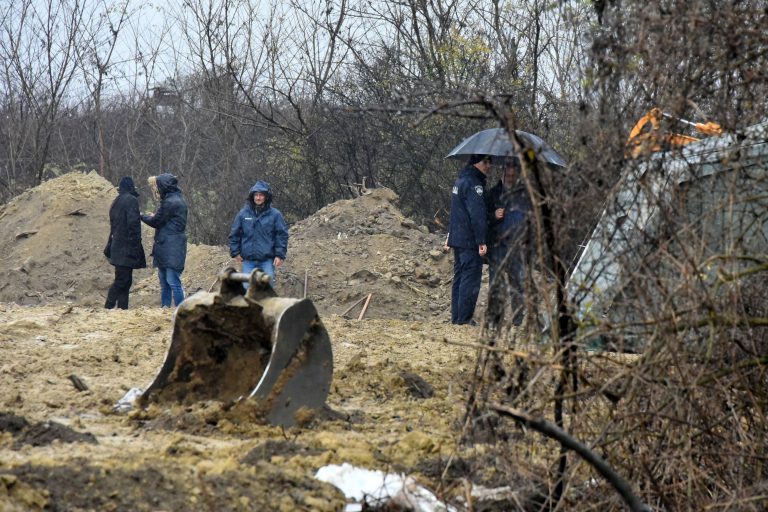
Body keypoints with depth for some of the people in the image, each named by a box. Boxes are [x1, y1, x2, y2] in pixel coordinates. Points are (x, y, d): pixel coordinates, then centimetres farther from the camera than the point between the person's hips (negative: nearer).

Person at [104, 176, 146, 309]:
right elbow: (133, 224, -17)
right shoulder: (131, 200, -9)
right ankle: (109, 307, -16)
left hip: (117, 247, 9)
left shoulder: (116, 202, 16)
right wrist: (135, 246, -17)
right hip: (126, 247, -9)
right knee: (122, 280, -10)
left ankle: (123, 308, 7)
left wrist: (109, 246, 26)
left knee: (125, 280, 10)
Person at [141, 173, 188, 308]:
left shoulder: (171, 202, -16)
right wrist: (152, 216, 8)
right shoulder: (177, 199, 14)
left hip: (171, 249, -10)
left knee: (173, 282, -11)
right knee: (164, 282, 15)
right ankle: (165, 308, 21)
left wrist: (143, 216, 7)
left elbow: (156, 222, -10)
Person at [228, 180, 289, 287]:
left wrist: (280, 255, -7)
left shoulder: (275, 214, -1)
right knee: (247, 288, 2)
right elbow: (234, 234, 10)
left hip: (267, 260, -2)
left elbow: (282, 235, -1)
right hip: (248, 260, 2)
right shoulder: (243, 214, 4)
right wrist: (235, 252, 5)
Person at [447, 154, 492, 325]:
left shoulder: (460, 181, 18)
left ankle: (456, 317, 15)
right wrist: (481, 241, -21)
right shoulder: (474, 183, -15)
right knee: (471, 279, -7)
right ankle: (464, 318, -8)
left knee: (459, 277, 13)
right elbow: (477, 214, -20)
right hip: (470, 241, -10)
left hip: (457, 239, 10)